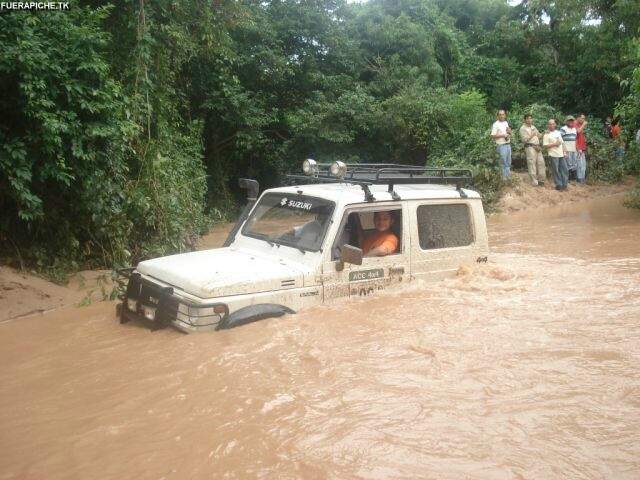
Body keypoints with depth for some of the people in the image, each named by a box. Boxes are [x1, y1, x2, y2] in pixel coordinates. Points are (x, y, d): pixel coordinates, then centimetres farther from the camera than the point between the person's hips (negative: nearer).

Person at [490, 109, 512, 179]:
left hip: (508, 145, 8)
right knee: (503, 163, -2)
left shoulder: (506, 123, 13)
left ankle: (508, 177, 26)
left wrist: (509, 131, 0)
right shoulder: (496, 124, -10)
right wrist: (503, 135, -21)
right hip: (501, 145, -8)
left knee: (508, 163, 15)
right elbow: (493, 136, -16)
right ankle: (504, 178, 7)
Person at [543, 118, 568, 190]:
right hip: (553, 155, -6)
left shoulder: (558, 132, 18)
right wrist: (554, 144, -16)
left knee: (565, 170, 5)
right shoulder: (546, 135, -3)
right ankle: (559, 185, 5)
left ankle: (564, 184, 12)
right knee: (556, 171, -3)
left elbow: (562, 143, 21)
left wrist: (564, 151, 11)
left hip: (561, 155, 6)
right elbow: (545, 145, -11)